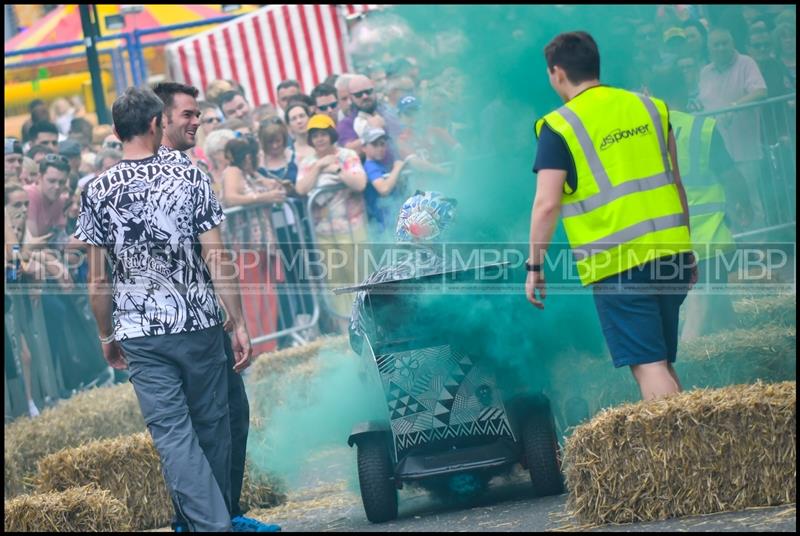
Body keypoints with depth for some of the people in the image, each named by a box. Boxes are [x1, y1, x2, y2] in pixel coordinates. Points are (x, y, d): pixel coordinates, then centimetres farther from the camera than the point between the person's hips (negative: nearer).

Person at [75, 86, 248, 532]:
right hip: (199, 324, -1)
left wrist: (107, 336, 14)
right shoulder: (189, 178, -5)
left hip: (139, 333, 1)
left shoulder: (98, 192, -1)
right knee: (212, 428, 13)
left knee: (172, 436, 0)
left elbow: (98, 279, 1)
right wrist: (241, 324, -2)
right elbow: (217, 261, -8)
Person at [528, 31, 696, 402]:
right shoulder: (648, 107, 12)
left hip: (616, 263, -6)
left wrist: (534, 266, -1)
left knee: (647, 365, -6)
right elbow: (675, 184, 16)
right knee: (662, 363, 14)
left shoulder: (559, 128, -6)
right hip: (670, 252, 6)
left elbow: (547, 204, -10)